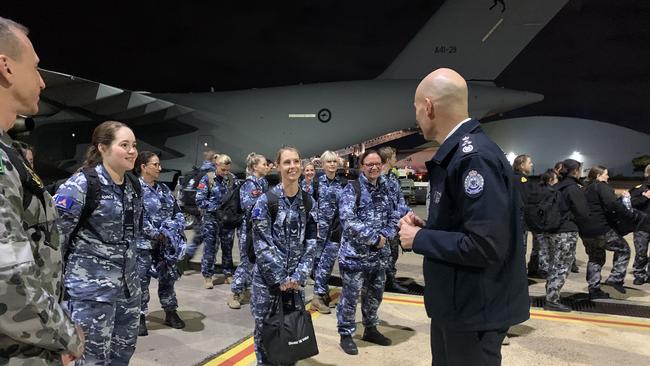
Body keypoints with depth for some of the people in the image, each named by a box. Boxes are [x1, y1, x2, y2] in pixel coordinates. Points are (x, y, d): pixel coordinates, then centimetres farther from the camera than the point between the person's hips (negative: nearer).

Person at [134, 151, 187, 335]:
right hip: (144, 243, -7)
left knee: (168, 277, 14)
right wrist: (156, 234, -17)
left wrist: (176, 229, -3)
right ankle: (140, 317, 16)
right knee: (142, 280, 2)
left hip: (166, 243, 7)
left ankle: (170, 313, 27)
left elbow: (177, 212, 14)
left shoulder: (164, 189, 12)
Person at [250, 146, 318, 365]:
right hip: (267, 277, -3)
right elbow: (261, 244, -12)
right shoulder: (266, 200, -9)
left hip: (295, 278, 3)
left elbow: (311, 242, 2)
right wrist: (280, 278, -13)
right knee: (264, 327, 6)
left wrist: (299, 276, -7)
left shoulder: (308, 202, 3)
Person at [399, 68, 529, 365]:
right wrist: (425, 228, 2)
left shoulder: (474, 157, -24)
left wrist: (419, 238, -18)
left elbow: (485, 245, -30)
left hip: (475, 310, -9)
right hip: (455, 302, 9)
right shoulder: (456, 153, 8)